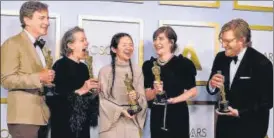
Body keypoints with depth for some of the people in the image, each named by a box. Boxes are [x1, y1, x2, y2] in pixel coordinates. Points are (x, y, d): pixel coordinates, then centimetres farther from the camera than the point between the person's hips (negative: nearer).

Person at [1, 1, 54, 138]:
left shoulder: (40, 46, 20)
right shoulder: (13, 43, -6)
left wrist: (48, 79, 7)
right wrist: (39, 78, -22)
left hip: (41, 116, 8)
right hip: (24, 117, -8)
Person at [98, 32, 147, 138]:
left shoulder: (137, 70, 6)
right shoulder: (105, 71, -5)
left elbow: (143, 97, 6)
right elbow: (102, 100, -4)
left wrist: (137, 97, -15)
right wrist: (121, 110, -14)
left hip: (131, 123, 3)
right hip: (112, 123, -2)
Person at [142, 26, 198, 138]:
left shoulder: (183, 63, -3)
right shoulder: (148, 65, 6)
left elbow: (193, 91, -2)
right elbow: (147, 96, 6)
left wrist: (174, 99, -13)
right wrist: (155, 91, -15)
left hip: (178, 115, -3)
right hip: (157, 116, 3)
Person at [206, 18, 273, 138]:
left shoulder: (261, 63, -16)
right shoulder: (220, 58, -1)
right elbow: (212, 90, 6)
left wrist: (239, 112, -22)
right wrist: (212, 84, -16)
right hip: (224, 124, 5)